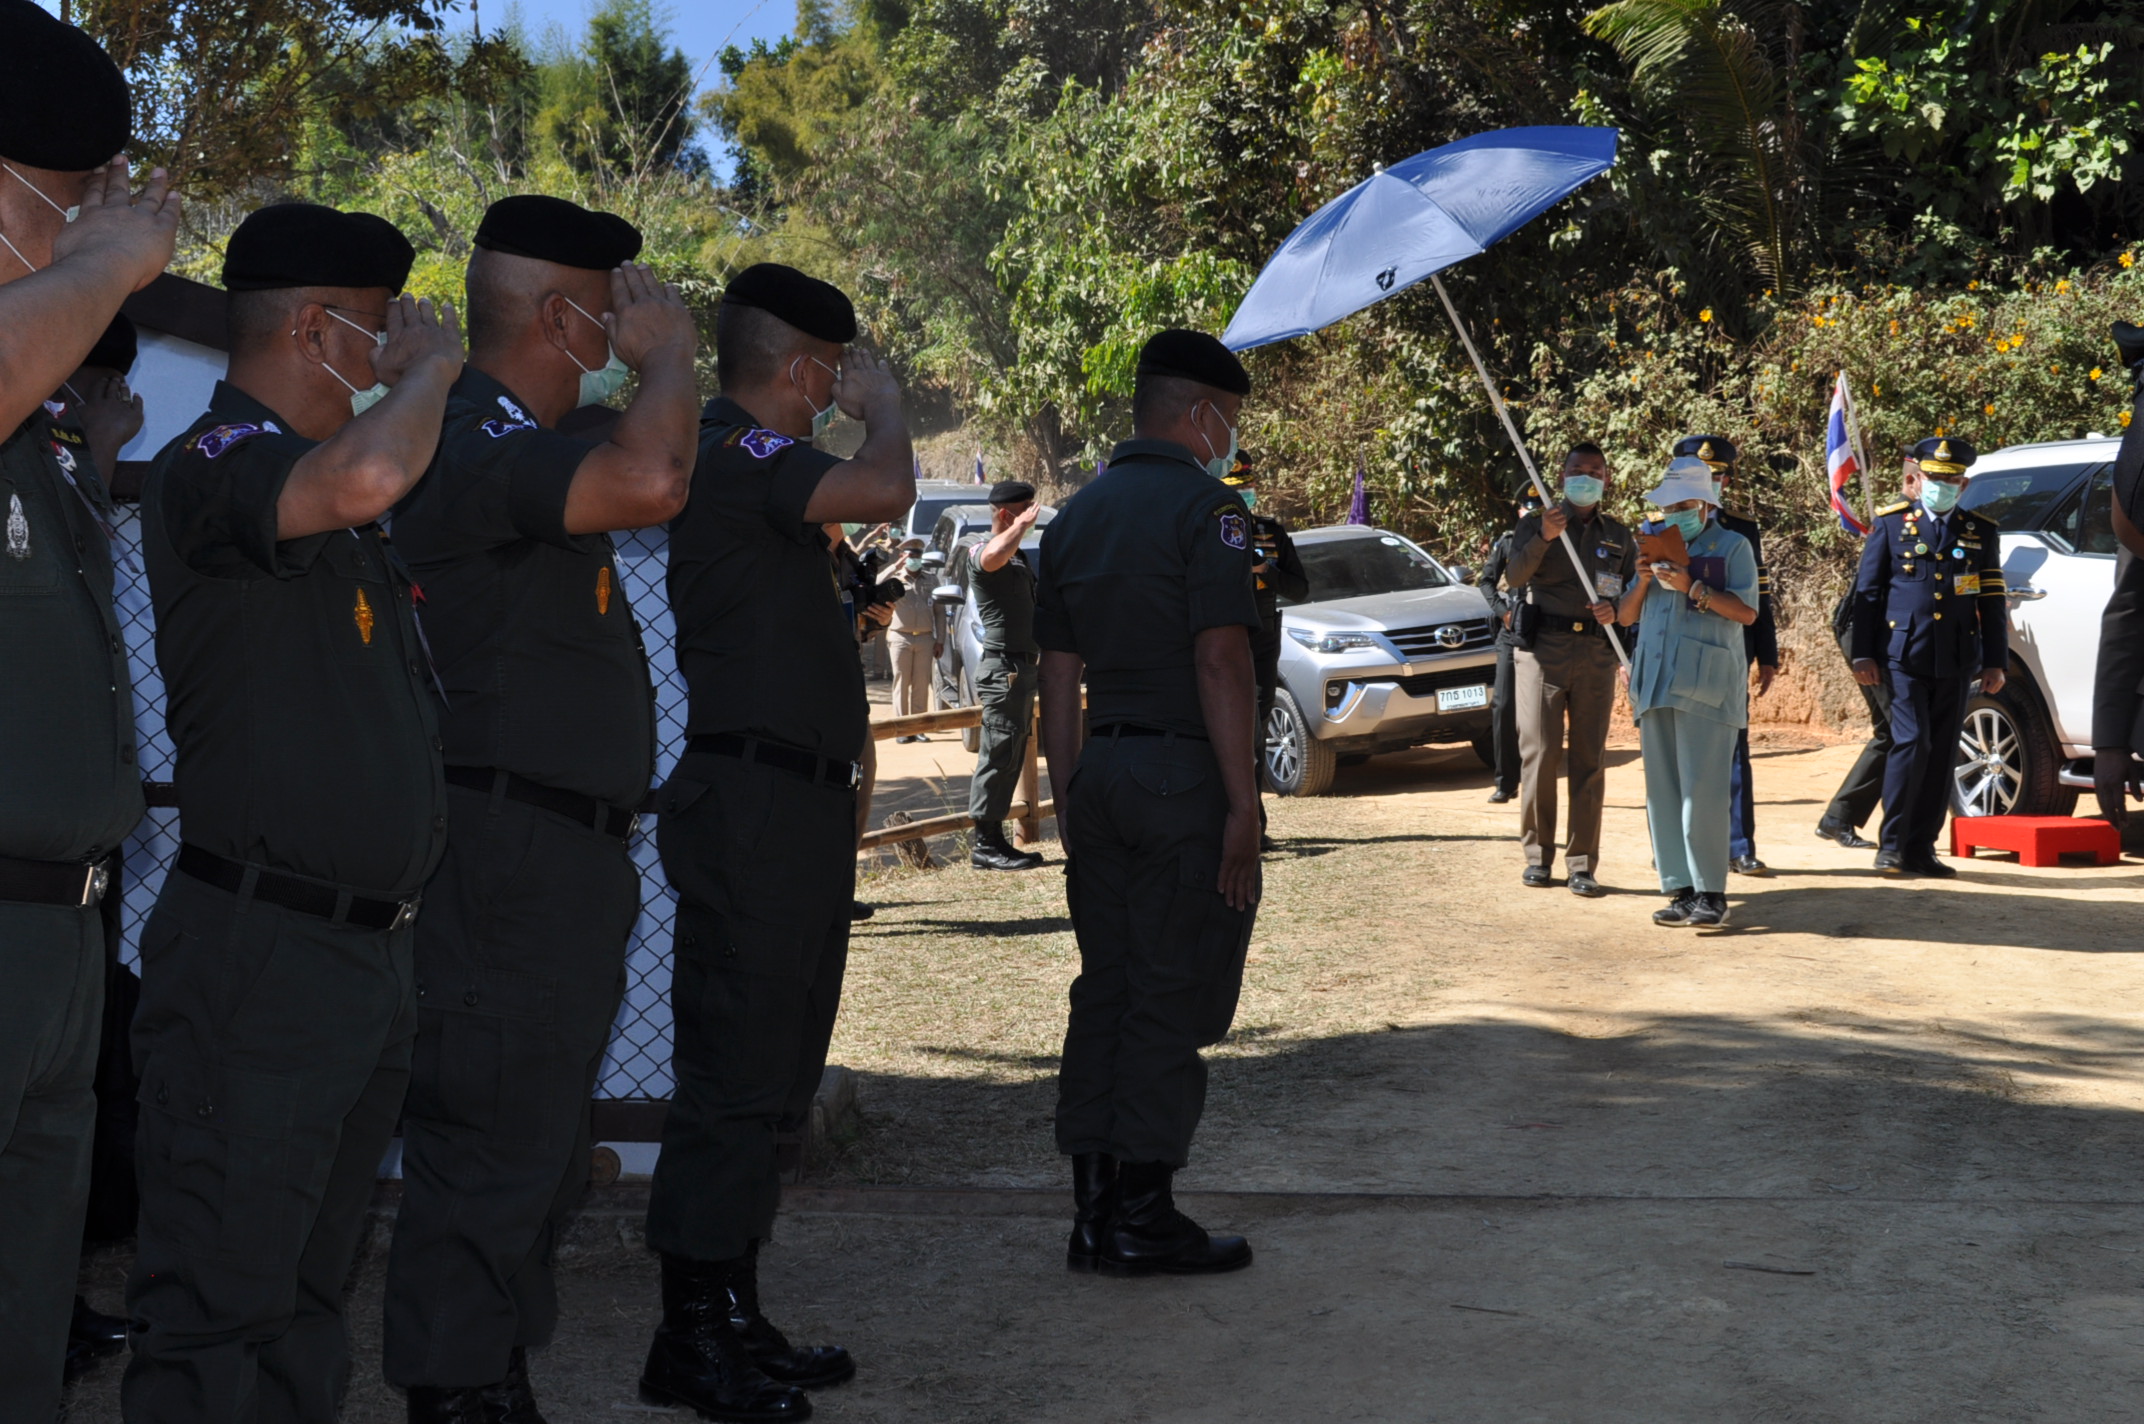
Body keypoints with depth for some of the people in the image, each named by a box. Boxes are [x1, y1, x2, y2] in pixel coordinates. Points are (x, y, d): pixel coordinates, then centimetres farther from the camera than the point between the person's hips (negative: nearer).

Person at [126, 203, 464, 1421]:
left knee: (308, 1307, 16)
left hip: (375, 949, 9)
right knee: (219, 1321, -5)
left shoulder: (335, 501, 16)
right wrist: (428, 367, -14)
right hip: (263, 952, -9)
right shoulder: (212, 465, -13)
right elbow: (363, 476, -31)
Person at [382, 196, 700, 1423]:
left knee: (542, 1160, 18)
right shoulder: (477, 438, -16)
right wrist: (667, 353, -17)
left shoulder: (522, 443, 17)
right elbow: (650, 483, -31)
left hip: (561, 861, 11)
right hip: (506, 856, -11)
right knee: (489, 1153, -6)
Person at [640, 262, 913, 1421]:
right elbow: (883, 491, -24)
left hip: (791, 802, 11)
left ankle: (732, 1321, 22)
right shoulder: (732, 452, -12)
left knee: (768, 1081, 14)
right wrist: (882, 406, -9)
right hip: (751, 796, -11)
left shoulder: (751, 460, 19)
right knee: (732, 1076, -8)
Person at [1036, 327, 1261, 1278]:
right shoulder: (1205, 507, -9)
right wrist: (1243, 805, -15)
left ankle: (1093, 1210, 14)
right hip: (1187, 775, -7)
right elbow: (1222, 662, -16)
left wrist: (1069, 801, 18)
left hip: (1102, 772, 7)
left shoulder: (1075, 516, 14)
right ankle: (1141, 1216, 2)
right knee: (1172, 1000, -1)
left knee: (1104, 992, 11)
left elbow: (1058, 674, 14)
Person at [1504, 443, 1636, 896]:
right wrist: (1543, 538, -29)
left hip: (1595, 655, 2)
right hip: (1542, 650, -2)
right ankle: (1537, 855, 7)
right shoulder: (1535, 524, 6)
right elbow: (1514, 576, -12)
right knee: (1540, 754, -3)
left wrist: (1617, 610, -5)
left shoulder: (1618, 535, 16)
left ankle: (1583, 864, 3)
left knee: (1590, 760, 0)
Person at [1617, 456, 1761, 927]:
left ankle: (1710, 891, -6)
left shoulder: (1732, 546, 6)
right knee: (1662, 791, 3)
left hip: (1706, 682, -5)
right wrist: (1643, 581, 0)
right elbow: (1625, 616, 18)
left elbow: (1748, 612, -5)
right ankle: (1681, 889, 7)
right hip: (1655, 682, 5)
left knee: (1702, 788, -11)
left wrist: (1693, 587, -13)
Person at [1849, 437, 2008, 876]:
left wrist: (1996, 662, 6)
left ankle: (1921, 849, 10)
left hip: (1956, 662, 3)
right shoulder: (1891, 524, 6)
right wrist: (1864, 654, -2)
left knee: (1942, 754, 3)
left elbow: (1994, 603, 12)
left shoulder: (1981, 532, 12)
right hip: (1904, 655, -3)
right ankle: (1891, 845, -4)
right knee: (1911, 743, -13)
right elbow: (1866, 592, 5)